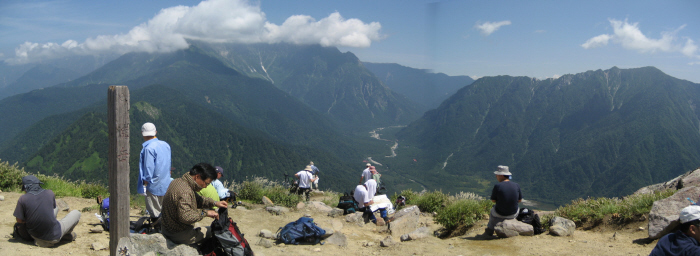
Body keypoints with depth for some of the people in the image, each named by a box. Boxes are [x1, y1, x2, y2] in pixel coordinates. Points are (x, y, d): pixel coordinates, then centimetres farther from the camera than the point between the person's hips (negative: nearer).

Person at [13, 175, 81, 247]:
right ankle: (66, 235, 14)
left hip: (34, 235, 3)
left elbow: (19, 220, -4)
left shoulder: (22, 199, -7)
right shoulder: (49, 193, -4)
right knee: (76, 213, 21)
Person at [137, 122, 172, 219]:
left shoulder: (149, 148, -18)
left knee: (155, 214, 3)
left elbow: (149, 168, -18)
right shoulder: (166, 145, 5)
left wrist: (145, 183, -9)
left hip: (154, 186, -7)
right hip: (165, 185, 7)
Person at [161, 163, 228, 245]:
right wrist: (205, 213, -27)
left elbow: (197, 199, 16)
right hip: (179, 235, -10)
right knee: (211, 231, 7)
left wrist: (214, 203, 4)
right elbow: (185, 217, -39)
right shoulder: (185, 191, -29)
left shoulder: (178, 181, 4)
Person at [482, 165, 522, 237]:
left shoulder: (497, 186, -18)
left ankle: (489, 232, 45)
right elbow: (520, 200, 5)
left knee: (492, 209, 32)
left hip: (500, 214, -3)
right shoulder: (516, 185, -7)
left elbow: (493, 200, -7)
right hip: (513, 214, 3)